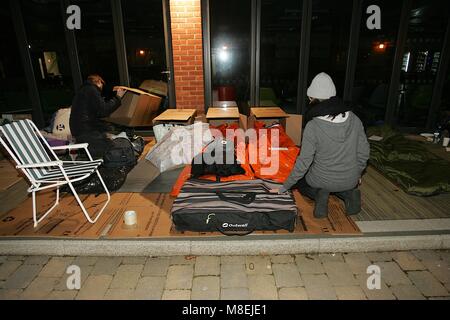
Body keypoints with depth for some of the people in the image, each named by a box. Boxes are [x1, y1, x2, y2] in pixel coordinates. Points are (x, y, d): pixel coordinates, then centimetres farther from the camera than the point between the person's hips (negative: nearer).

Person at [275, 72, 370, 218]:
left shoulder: (313, 126, -22)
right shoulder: (354, 119, -9)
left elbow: (304, 162, -19)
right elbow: (364, 152, 0)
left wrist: (284, 187, -6)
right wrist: (357, 174, 19)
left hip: (322, 180, -4)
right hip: (350, 180, 4)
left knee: (300, 180, 29)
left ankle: (319, 195, -1)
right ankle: (349, 193, 7)